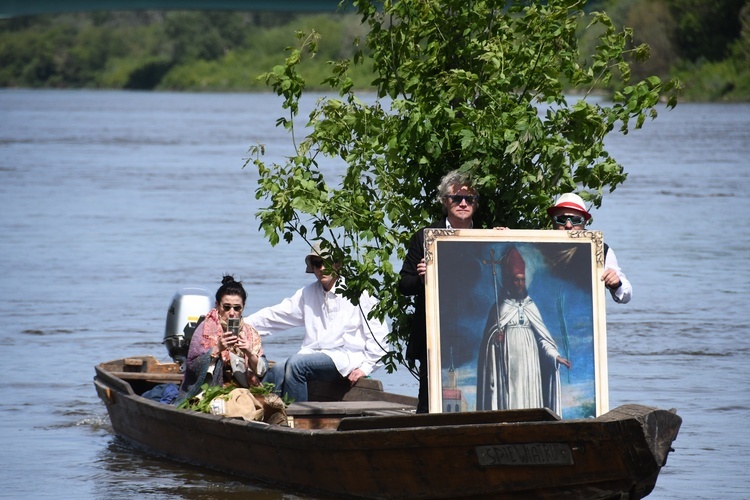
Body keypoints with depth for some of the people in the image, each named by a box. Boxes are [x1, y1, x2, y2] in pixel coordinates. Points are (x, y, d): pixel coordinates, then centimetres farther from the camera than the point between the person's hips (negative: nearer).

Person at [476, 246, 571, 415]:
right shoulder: (499, 307, 6)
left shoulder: (530, 306, 12)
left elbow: (542, 335, 7)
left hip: (529, 362, 2)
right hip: (508, 362, -2)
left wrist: (555, 356, -4)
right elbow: (487, 338, 6)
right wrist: (495, 338, -17)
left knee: (530, 399, -2)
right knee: (510, 399, -9)